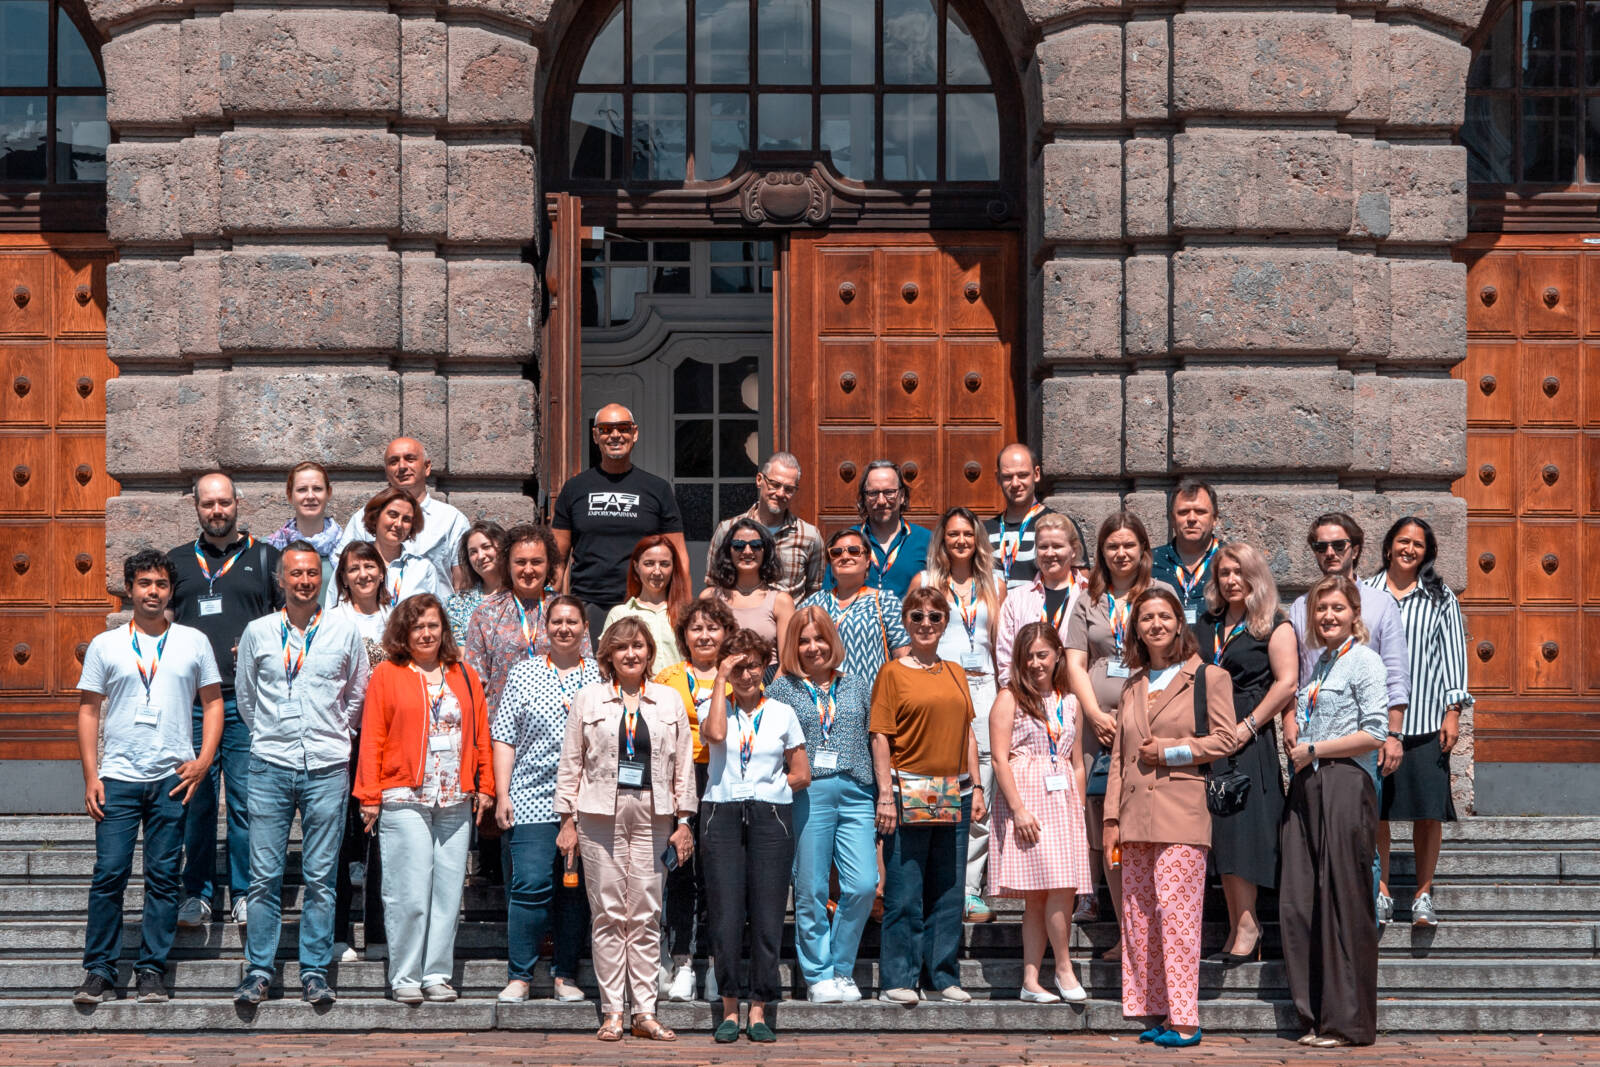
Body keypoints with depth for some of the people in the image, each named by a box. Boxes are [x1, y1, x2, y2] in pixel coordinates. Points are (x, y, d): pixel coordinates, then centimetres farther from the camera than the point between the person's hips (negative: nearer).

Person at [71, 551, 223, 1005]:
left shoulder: (194, 642, 9)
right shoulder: (105, 645, 8)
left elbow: (213, 703, 9)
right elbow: (88, 711, 8)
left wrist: (202, 762, -4)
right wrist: (90, 776, 0)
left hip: (173, 779, 0)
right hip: (118, 778, 0)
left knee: (163, 877, 1)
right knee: (109, 874, -5)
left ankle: (151, 970, 8)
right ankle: (99, 970, 2)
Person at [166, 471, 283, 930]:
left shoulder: (264, 557, 10)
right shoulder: (178, 561, 16)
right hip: (191, 699, 2)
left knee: (247, 801, -3)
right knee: (196, 802, 2)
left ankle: (245, 895, 6)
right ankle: (197, 895, 11)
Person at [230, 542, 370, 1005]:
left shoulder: (345, 630, 6)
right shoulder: (258, 632, 6)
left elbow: (359, 695, 17)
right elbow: (245, 697, 18)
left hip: (327, 768, 0)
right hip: (270, 766, 0)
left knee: (321, 877, 1)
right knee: (264, 875, -2)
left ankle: (315, 972, 7)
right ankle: (258, 971, 6)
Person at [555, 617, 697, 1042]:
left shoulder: (670, 701, 10)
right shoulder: (587, 699, 6)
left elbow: (683, 765, 11)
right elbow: (570, 764, 7)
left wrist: (684, 820, 5)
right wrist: (567, 820, 2)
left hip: (651, 816, 1)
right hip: (600, 815, -1)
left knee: (646, 915, 1)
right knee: (608, 914, -1)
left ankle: (645, 1012, 6)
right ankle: (611, 1013, 4)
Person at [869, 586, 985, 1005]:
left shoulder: (956, 674, 14)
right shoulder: (893, 673, -1)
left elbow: (968, 733, 16)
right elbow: (881, 738, -6)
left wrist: (976, 787, 9)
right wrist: (886, 795, -13)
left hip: (954, 795, 5)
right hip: (908, 792, -5)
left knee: (949, 890, 9)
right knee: (904, 892, -3)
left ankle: (944, 976, 16)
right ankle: (898, 979, 3)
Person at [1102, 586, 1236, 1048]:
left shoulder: (1209, 677, 3)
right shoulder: (1133, 687, 19)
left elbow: (1224, 740, -3)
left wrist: (1170, 751, -8)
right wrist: (1111, 817, 11)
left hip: (1182, 816, -6)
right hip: (1136, 818, 6)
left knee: (1176, 913, -9)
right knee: (1138, 915, 4)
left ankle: (1183, 1020, -6)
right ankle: (1153, 1012, 10)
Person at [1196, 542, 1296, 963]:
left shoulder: (1275, 626, 0)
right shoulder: (1206, 625, 18)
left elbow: (1286, 682, -9)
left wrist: (1247, 726, -15)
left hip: (1249, 740, -6)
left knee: (1240, 824, -13)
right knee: (1218, 830, 3)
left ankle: (1247, 922, -12)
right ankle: (1237, 926, 6)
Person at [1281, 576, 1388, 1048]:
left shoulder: (1365, 661, -4)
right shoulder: (1318, 663, 20)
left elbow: (1373, 734, -12)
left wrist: (1313, 750, -9)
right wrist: (1293, 734, 11)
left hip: (1345, 784, -8)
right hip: (1306, 788, 8)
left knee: (1342, 903, -5)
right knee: (1297, 902, 4)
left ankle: (1348, 1022, 1)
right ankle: (1315, 1015, 12)